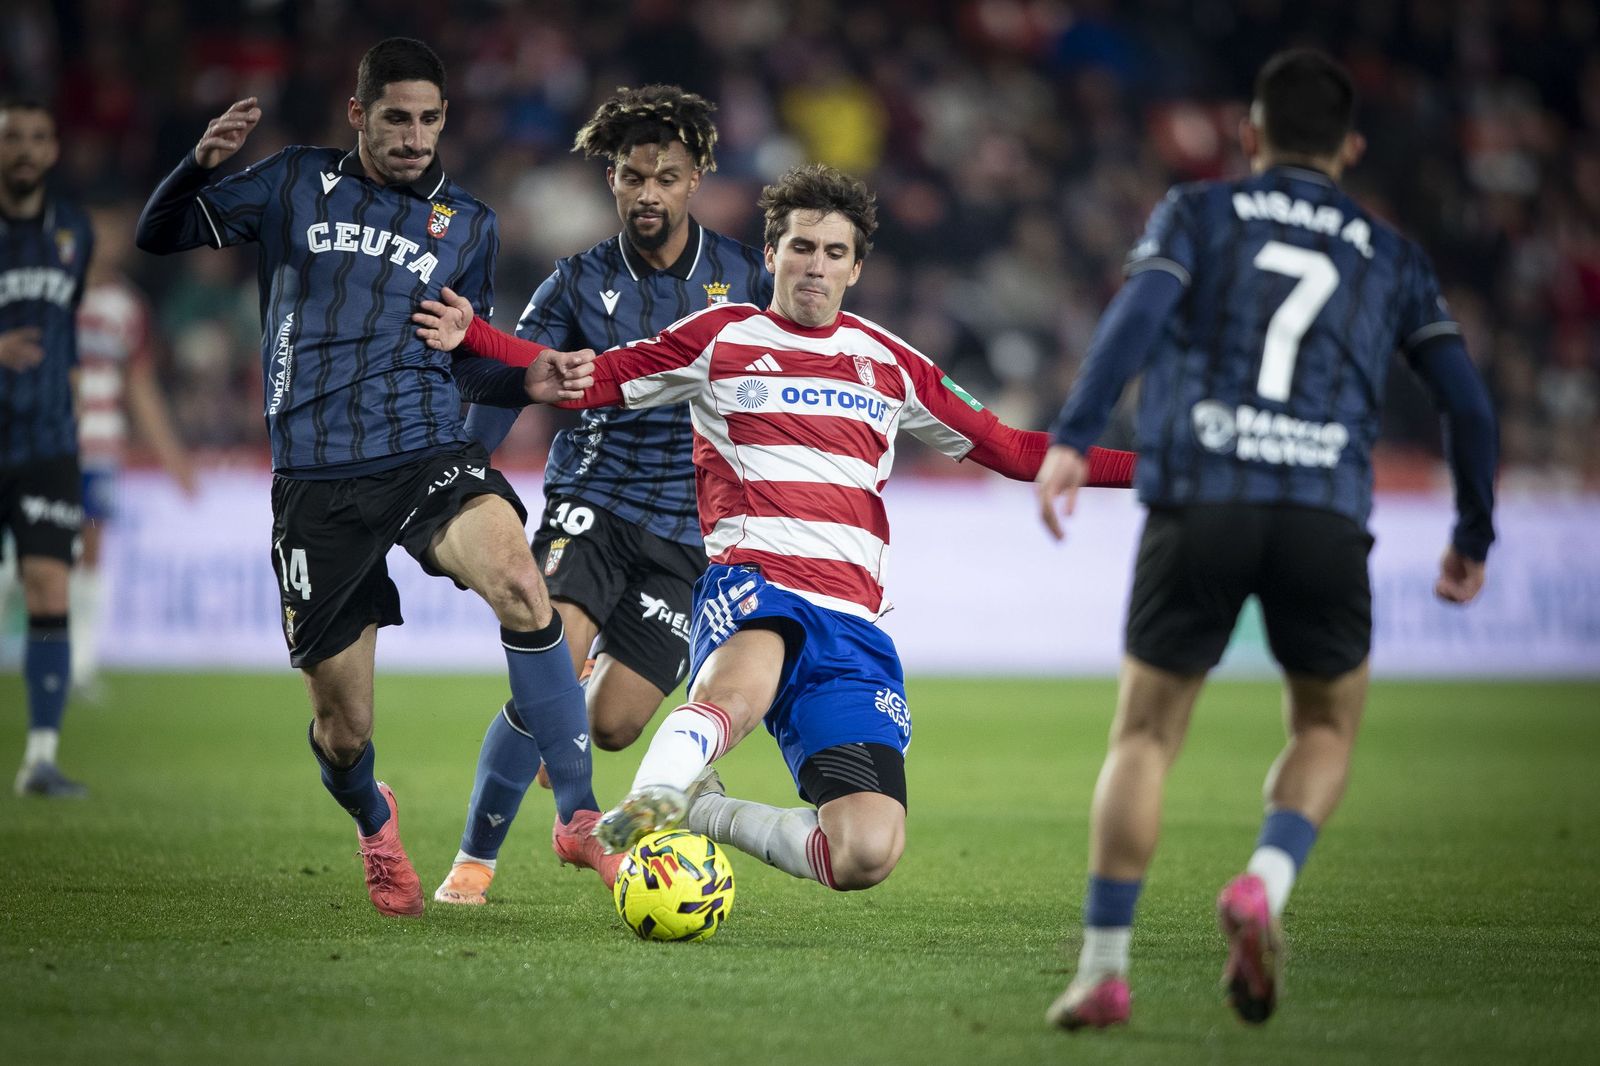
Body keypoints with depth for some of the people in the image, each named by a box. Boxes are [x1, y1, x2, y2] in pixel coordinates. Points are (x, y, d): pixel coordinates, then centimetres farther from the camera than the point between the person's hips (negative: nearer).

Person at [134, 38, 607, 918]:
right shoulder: (298, 185, 7)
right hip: (316, 483, 0)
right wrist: (201, 164, -12)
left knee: (515, 575, -34)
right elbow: (158, 236, 8)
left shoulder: (467, 224, 12)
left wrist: (533, 376, -3)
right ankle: (374, 825, 41)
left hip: (426, 457, 0)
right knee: (343, 728, 3)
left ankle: (578, 815, -31)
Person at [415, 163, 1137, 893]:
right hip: (751, 582, -4)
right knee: (741, 690, -45)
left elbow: (1005, 449, 24)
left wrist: (1143, 463, 16)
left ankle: (706, 815, 10)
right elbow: (586, 382, 13)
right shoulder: (722, 336, 13)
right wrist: (471, 335, -1)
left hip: (852, 620, 4)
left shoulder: (890, 363, 21)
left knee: (867, 857, -13)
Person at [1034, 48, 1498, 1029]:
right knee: (1329, 729, 20)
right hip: (1327, 516, 1)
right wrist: (1474, 536, 28)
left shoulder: (1200, 212, 16)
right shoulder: (1390, 255, 21)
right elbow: (1468, 400, 16)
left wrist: (1073, 436, -15)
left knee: (1145, 736, 10)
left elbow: (1140, 312, -5)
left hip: (1199, 504, -1)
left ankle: (1105, 967, 1)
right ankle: (1264, 887, -7)